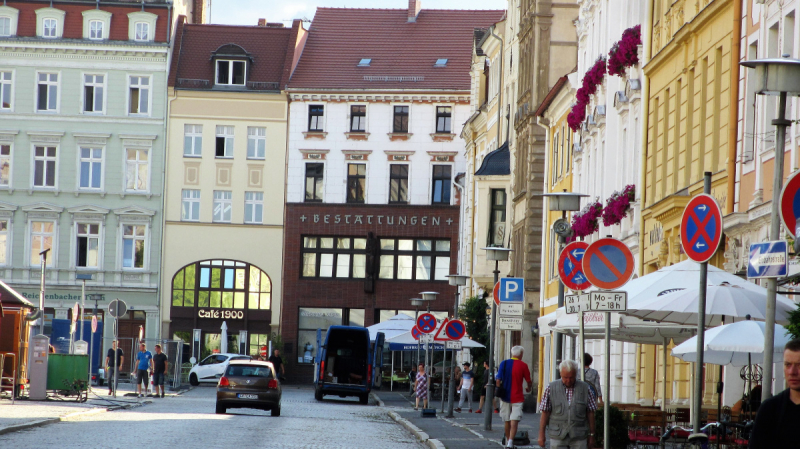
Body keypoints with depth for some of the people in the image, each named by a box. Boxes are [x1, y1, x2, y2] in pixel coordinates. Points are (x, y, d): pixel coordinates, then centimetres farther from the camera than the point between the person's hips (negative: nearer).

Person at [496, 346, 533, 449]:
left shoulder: (504, 363, 1)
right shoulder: (523, 365, -6)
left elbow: (498, 380, -4)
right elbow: (529, 381, 2)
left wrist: (498, 392, 7)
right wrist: (528, 388, 23)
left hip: (505, 397, 3)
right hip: (517, 397, -3)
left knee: (507, 421, 15)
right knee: (514, 421, -7)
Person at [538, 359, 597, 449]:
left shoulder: (585, 388, 3)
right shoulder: (550, 388, 1)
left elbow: (590, 413, 7)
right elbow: (545, 413, 2)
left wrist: (591, 435, 6)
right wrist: (541, 434, 0)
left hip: (579, 438, 0)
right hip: (558, 437, 0)